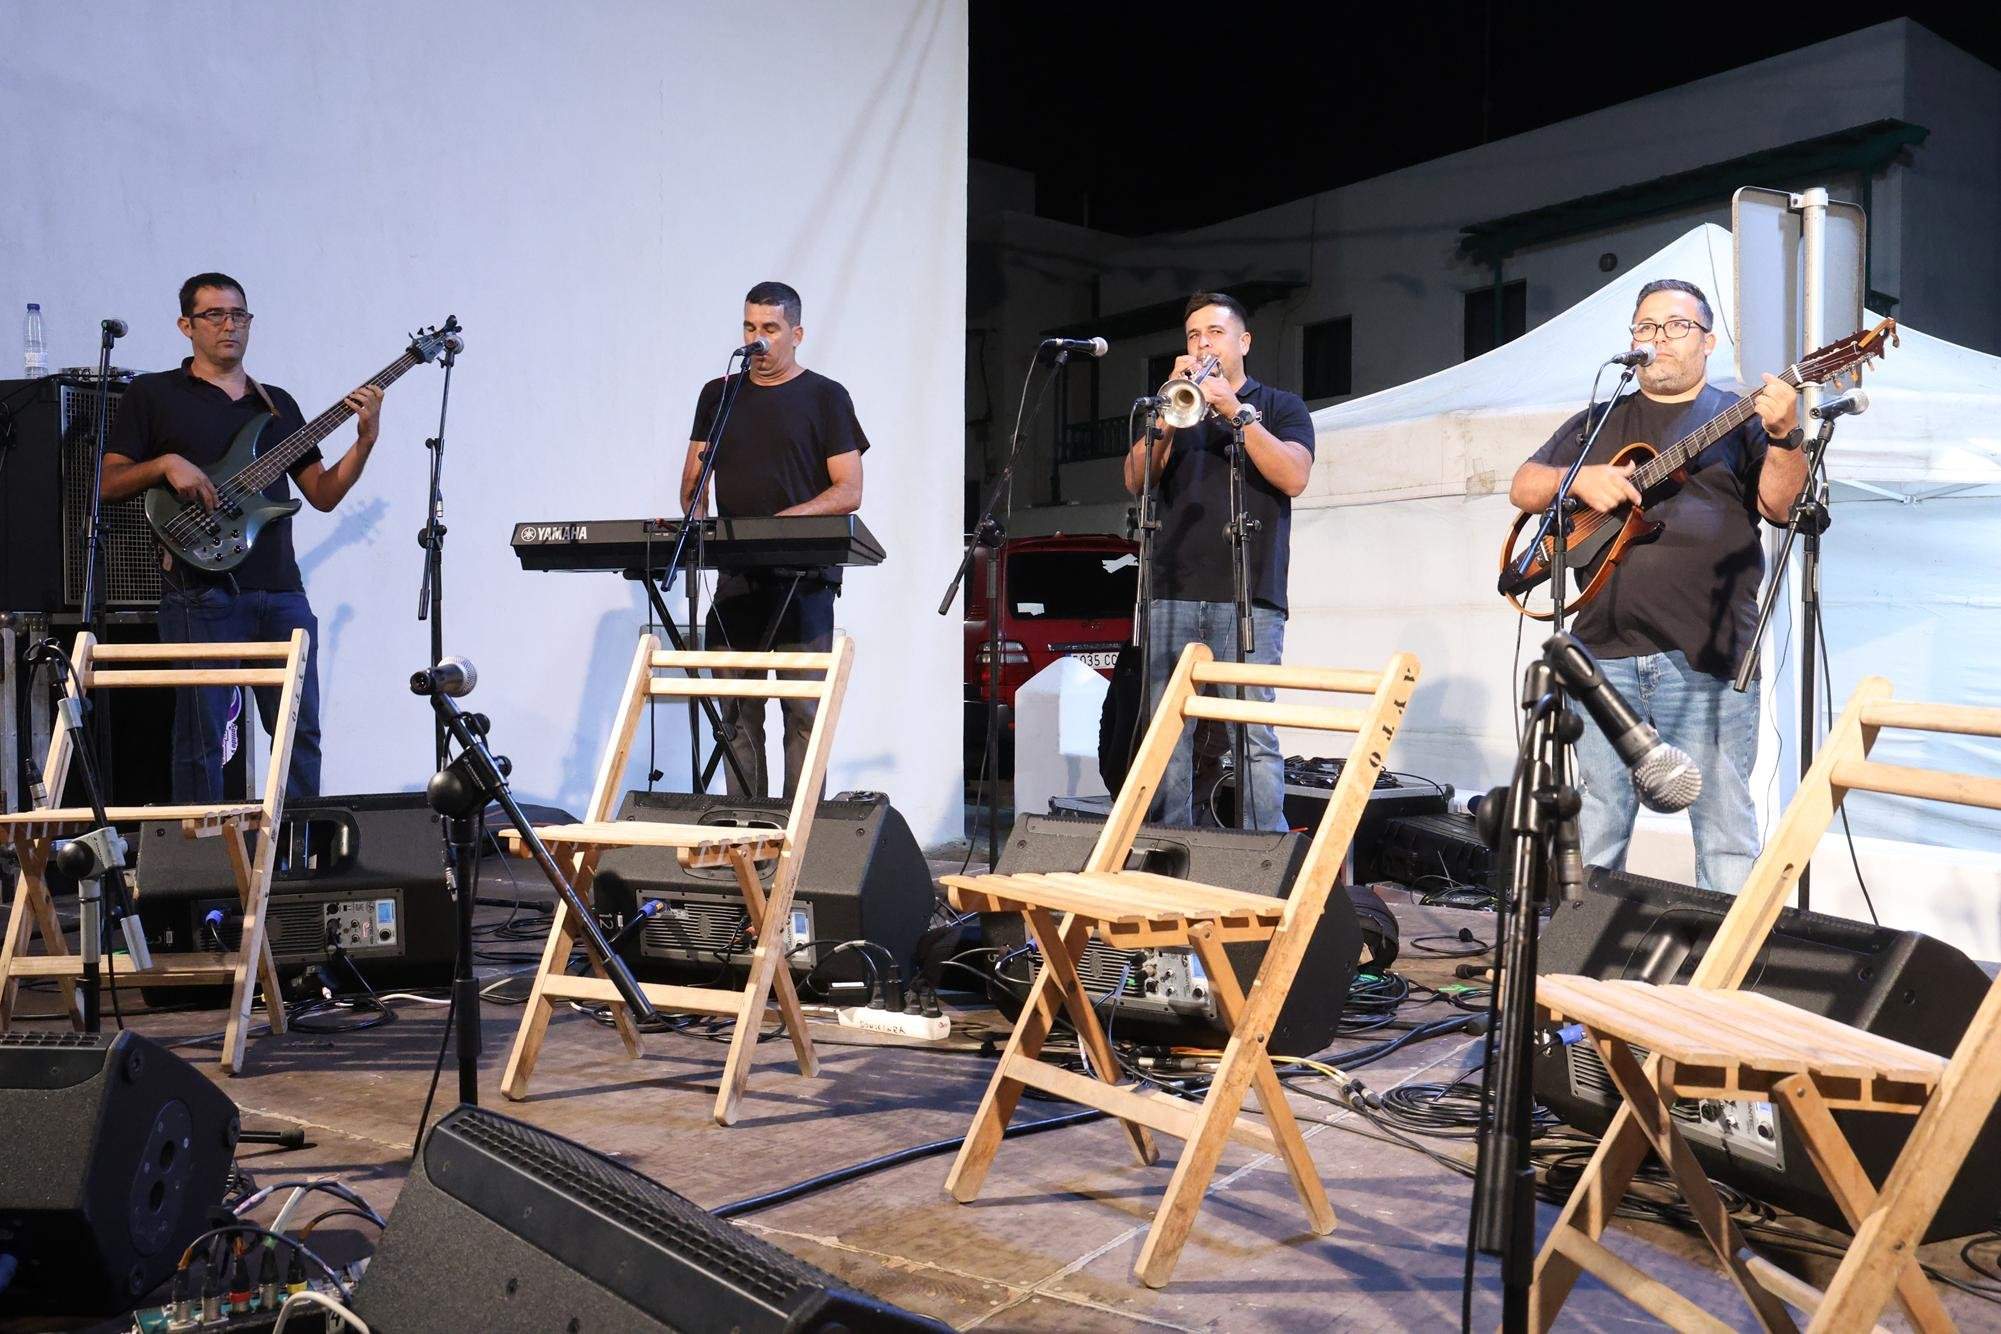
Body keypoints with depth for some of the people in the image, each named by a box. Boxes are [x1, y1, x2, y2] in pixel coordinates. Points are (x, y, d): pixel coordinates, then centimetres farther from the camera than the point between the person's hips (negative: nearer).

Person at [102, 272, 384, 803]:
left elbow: (323, 494, 15)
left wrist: (365, 441, 1)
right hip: (201, 593, -4)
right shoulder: (151, 394, 7)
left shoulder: (277, 402, 19)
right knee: (201, 735, -2)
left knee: (302, 731, 5)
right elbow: (108, 483, 3)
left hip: (281, 592, 4)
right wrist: (166, 464, -15)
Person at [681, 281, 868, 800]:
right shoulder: (718, 396, 16)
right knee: (737, 713, 4)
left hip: (802, 578, -4)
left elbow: (849, 492, -3)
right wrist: (695, 518, -4)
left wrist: (786, 519, -17)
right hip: (734, 577, 4)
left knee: (803, 711, -5)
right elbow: (693, 481, 18)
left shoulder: (825, 397, 3)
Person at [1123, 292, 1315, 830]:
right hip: (1171, 593, 3)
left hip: (1249, 594, -3)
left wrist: (1236, 410, -8)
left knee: (1256, 738, -9)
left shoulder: (1280, 407, 14)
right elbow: (1136, 479, 7)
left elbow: (1294, 477, -5)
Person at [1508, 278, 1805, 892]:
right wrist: (1580, 479, -7)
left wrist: (1785, 437, -23)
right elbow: (1523, 488, 13)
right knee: (1597, 828, 9)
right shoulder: (1598, 422, 19)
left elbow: (1780, 504, -5)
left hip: (1706, 657, -3)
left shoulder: (1739, 417, 8)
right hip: (1604, 652, 3)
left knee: (1724, 828, -2)